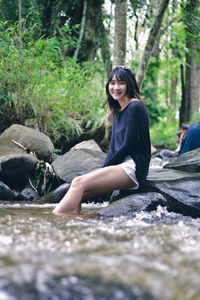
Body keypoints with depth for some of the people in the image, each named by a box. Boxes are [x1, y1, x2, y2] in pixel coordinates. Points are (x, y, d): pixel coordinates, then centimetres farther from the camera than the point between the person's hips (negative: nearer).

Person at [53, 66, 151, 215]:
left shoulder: (136, 107, -7)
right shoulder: (118, 111, 20)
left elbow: (128, 146, -13)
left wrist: (104, 168, -7)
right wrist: (101, 171, 2)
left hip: (133, 169, -8)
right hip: (121, 167, 8)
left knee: (79, 183, -21)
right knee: (79, 194, -11)